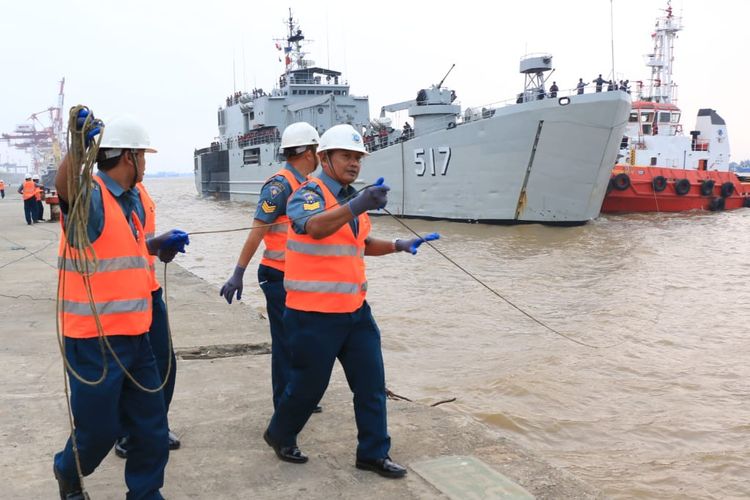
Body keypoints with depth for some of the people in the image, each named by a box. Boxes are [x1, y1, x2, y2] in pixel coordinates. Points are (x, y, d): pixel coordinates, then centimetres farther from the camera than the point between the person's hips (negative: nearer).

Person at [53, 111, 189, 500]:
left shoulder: (133, 200, 11)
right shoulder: (91, 196, -15)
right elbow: (66, 185, -40)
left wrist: (162, 243, 11)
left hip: (133, 336, 8)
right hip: (93, 341, -8)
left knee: (151, 429, 13)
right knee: (99, 430, 8)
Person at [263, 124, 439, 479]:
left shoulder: (352, 197, 12)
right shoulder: (309, 193, -13)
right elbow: (315, 227, -36)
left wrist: (398, 246, 10)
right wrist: (355, 206, -52)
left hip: (355, 310, 8)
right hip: (315, 314, -7)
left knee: (371, 383, 8)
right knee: (309, 383, 8)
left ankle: (373, 452, 21)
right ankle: (280, 435, 34)